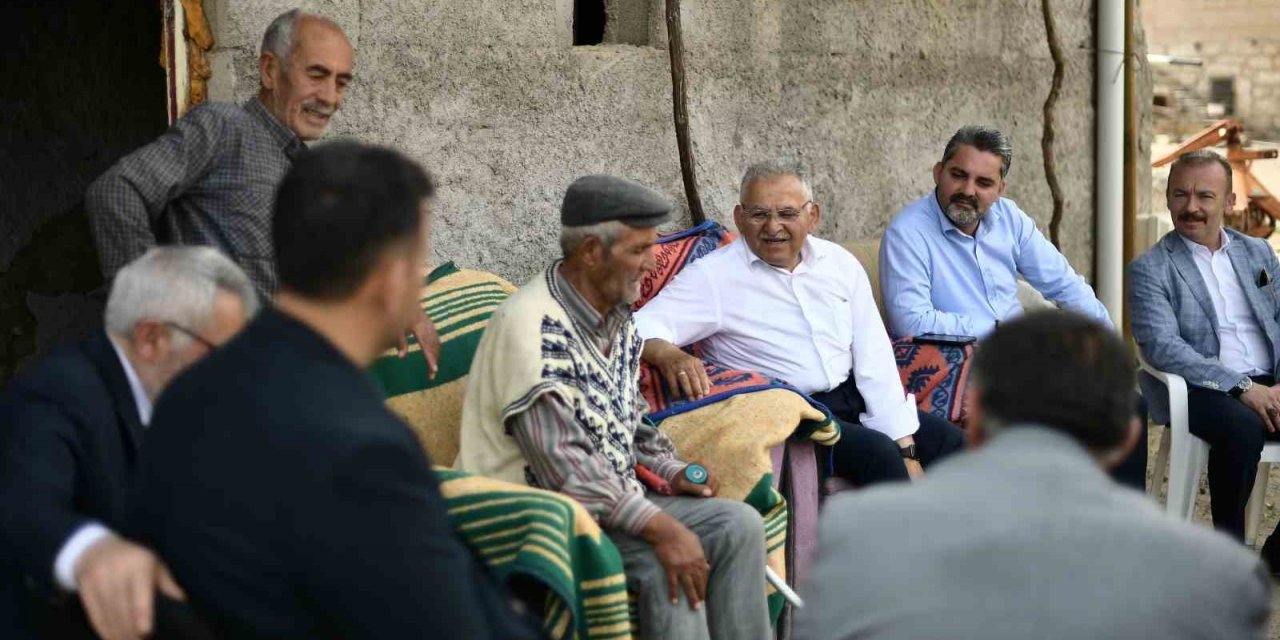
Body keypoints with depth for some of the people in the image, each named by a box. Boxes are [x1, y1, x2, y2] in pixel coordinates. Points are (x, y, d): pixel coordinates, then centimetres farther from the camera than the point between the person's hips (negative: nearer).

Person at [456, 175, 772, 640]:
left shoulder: (616, 318, 9)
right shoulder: (531, 327, -21)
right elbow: (563, 467, -27)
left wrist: (671, 472, 5)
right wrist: (661, 528, -29)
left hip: (612, 501, 9)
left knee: (738, 523, -7)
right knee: (665, 562, -29)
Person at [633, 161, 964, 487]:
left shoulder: (840, 263, 8)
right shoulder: (713, 275, -6)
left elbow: (875, 360, 5)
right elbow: (642, 329, -16)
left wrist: (906, 450, -3)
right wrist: (668, 354, -42)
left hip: (853, 400, 6)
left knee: (948, 438, -9)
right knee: (877, 453, -27)